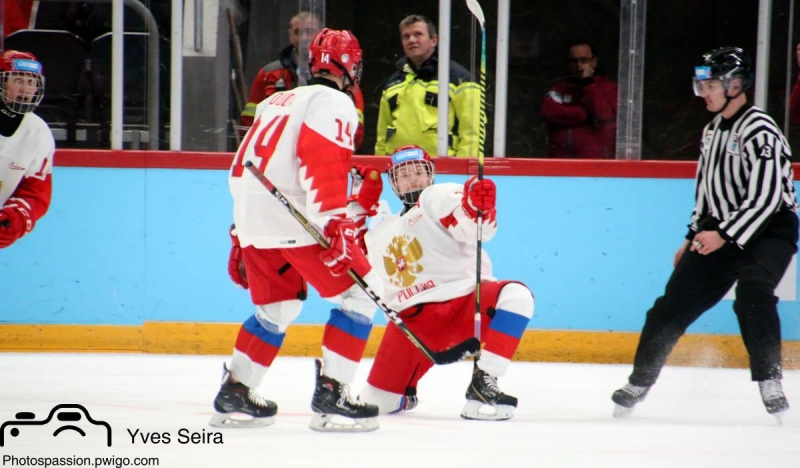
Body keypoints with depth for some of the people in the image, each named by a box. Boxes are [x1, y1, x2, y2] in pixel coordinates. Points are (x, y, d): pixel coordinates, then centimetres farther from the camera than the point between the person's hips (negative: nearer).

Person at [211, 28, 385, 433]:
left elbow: (246, 168, 27)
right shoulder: (334, 103, -2)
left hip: (250, 216, 8)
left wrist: (242, 239, 31)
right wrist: (332, 225, -23)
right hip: (294, 216, -8)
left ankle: (234, 395, 22)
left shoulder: (277, 102, 25)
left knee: (278, 307, 23)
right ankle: (330, 397, -10)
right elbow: (323, 161, -18)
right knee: (359, 291, -2)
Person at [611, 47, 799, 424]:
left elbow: (765, 197, -26)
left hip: (769, 231, -8)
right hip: (720, 231, 8)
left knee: (752, 296, -32)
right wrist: (694, 236, 18)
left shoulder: (759, 132, -19)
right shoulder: (713, 130, 9)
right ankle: (639, 382, 17)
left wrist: (725, 236, -29)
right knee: (674, 302, 4)